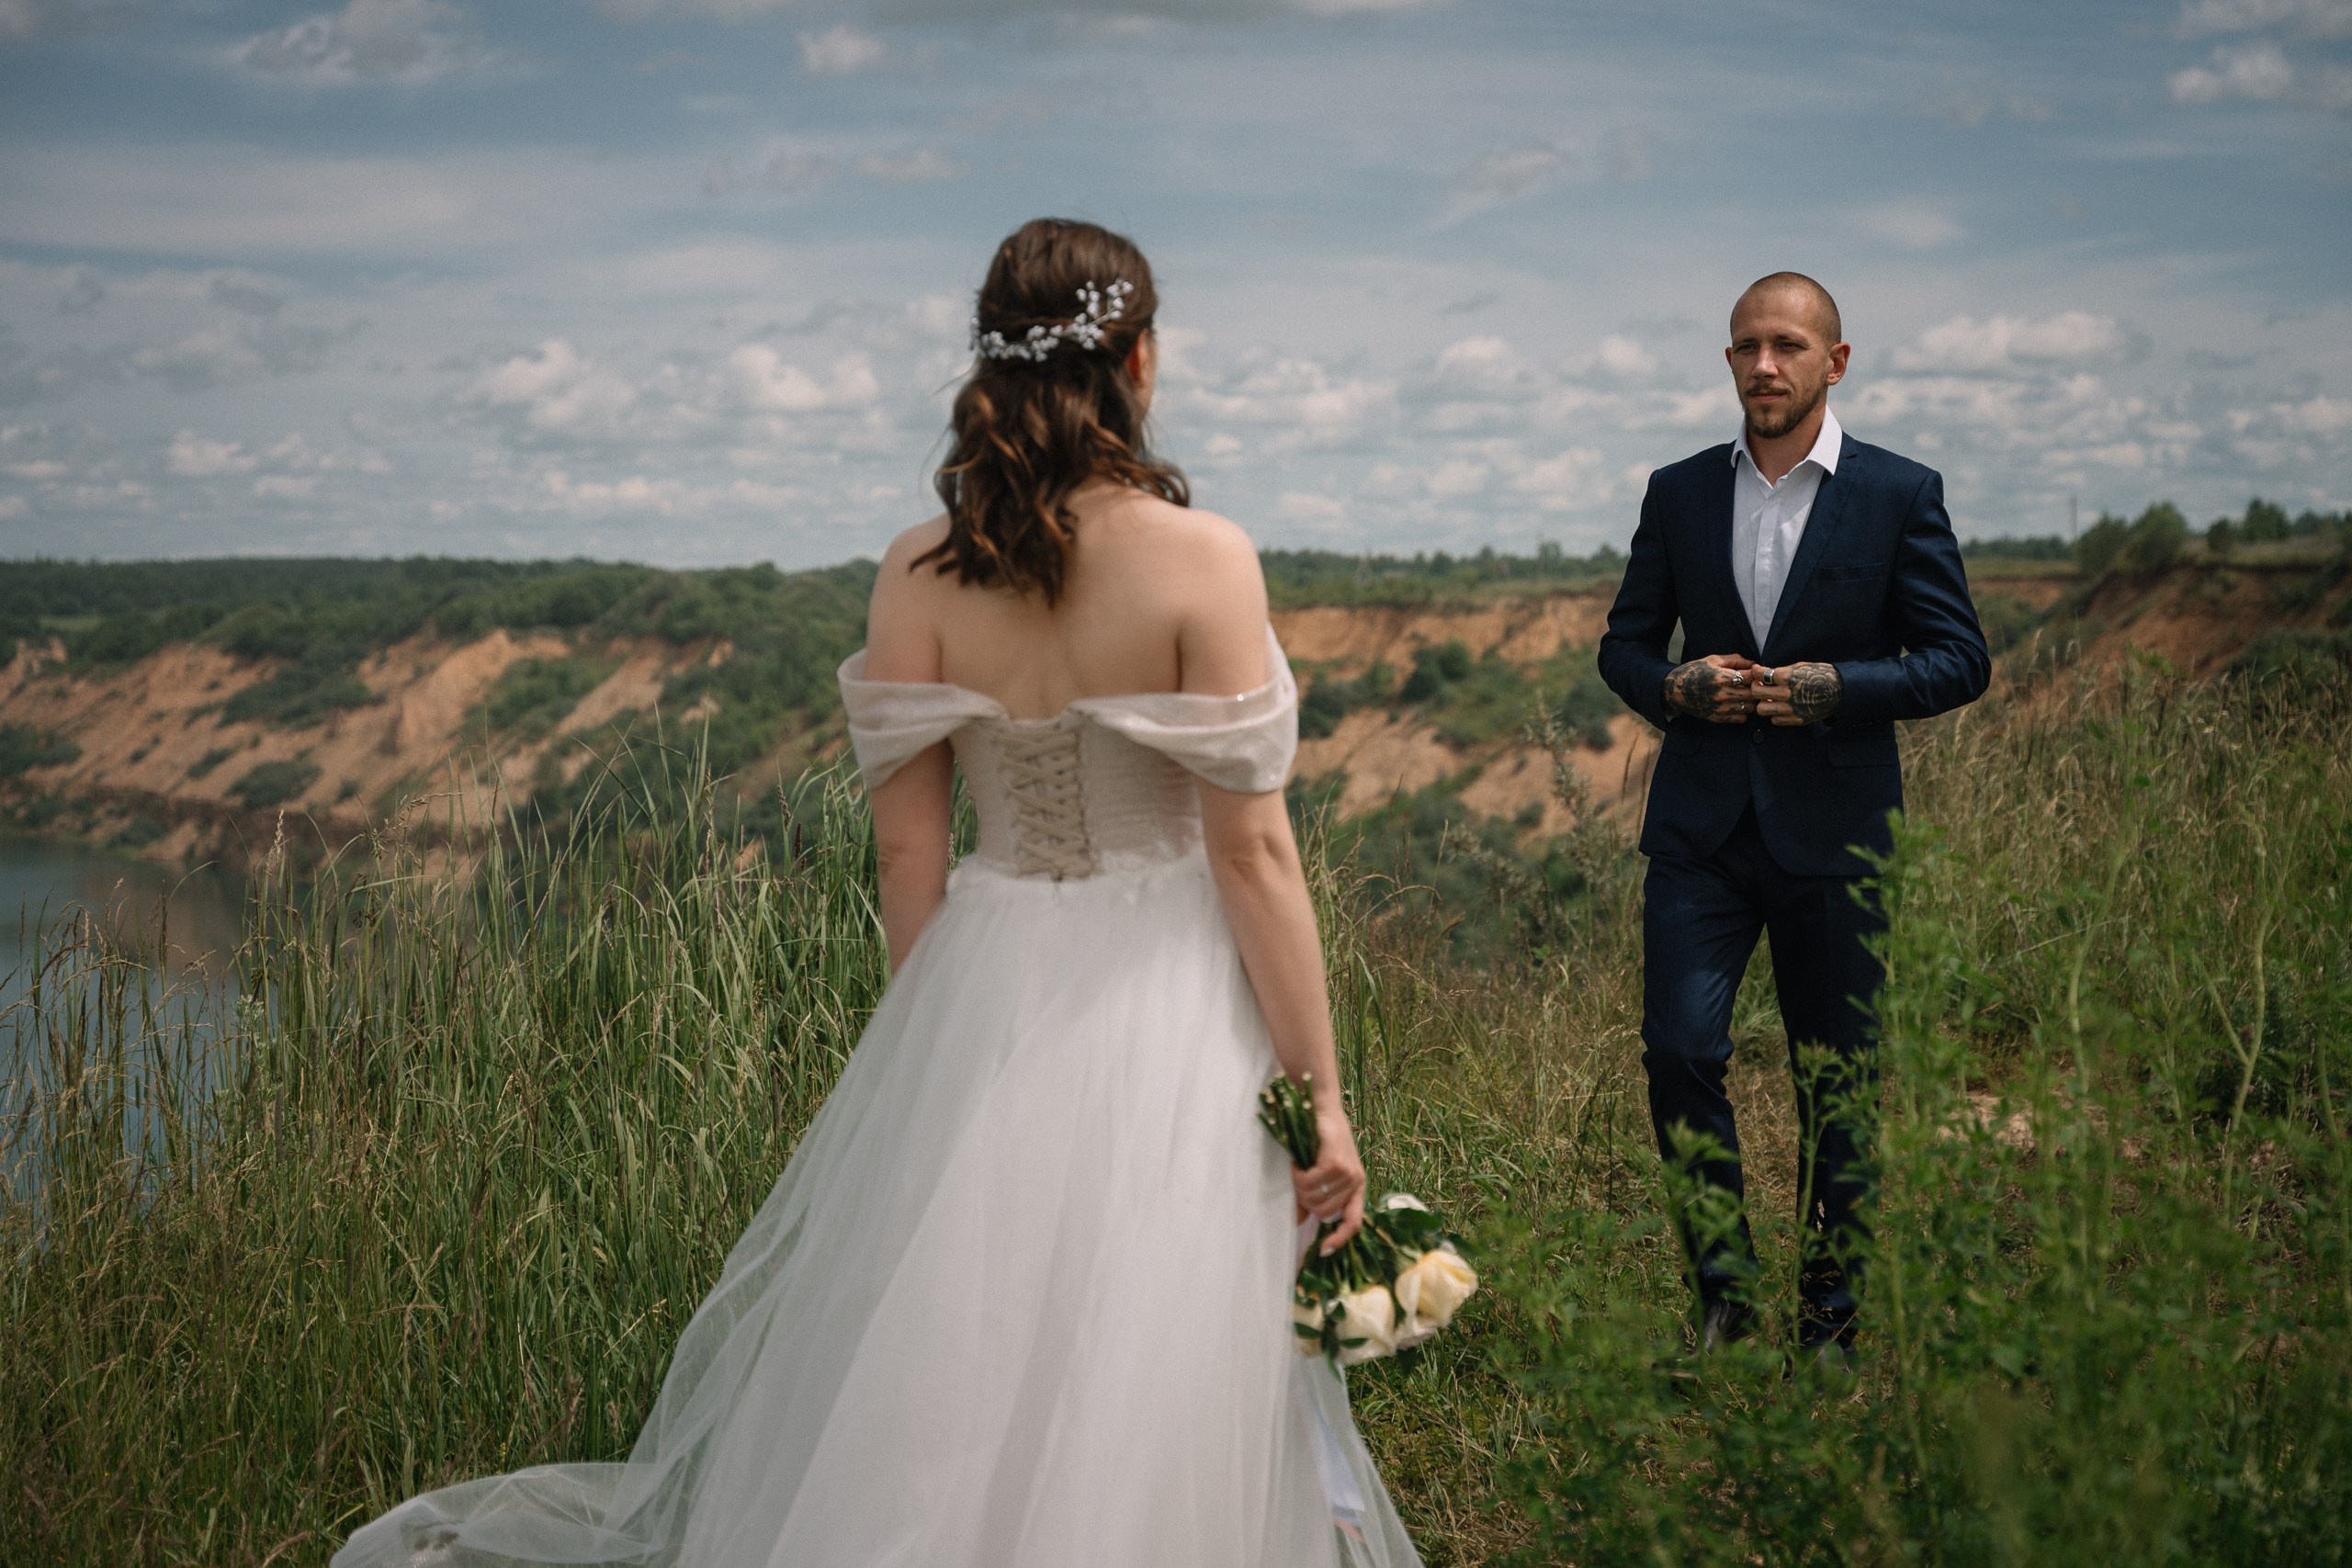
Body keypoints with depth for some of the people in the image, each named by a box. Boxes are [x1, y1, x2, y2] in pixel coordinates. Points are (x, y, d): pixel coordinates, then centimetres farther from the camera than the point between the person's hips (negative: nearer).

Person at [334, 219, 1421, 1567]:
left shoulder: (919, 574, -3)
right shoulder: (1204, 559, -14)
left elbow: (907, 847, 0)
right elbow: (1253, 854, -13)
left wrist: (933, 1047, 13)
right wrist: (1322, 1095, -6)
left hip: (979, 1005, 4)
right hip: (1164, 1015, -4)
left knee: (926, 1409, 18)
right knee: (1136, 1416, 8)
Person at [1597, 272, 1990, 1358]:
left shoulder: (1901, 494, 0)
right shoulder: (1678, 493, 8)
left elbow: (1960, 659, -2)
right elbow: (1624, 644, 14)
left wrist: (1835, 687, -16)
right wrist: (1674, 687, -9)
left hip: (1834, 830, -2)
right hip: (1701, 828, 2)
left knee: (1838, 1082, 6)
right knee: (1678, 1050, -10)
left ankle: (1830, 1322, 20)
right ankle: (1724, 1288, 7)